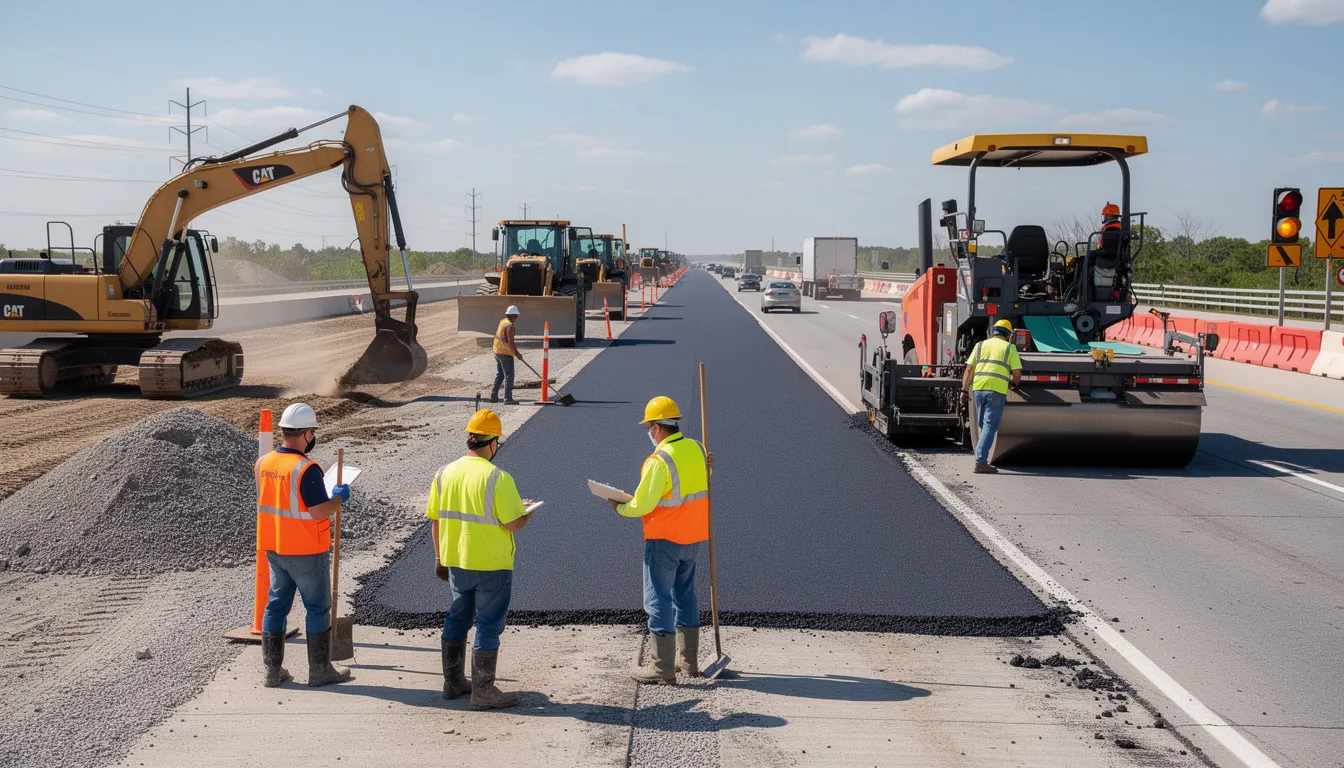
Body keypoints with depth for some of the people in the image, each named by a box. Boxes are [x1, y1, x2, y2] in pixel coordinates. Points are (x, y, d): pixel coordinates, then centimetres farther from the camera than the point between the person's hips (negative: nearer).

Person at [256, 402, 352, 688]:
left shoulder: (263, 463, 2)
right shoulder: (305, 469, -22)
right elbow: (319, 510, -24)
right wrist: (339, 497, -6)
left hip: (274, 548, 7)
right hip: (307, 552, -7)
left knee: (276, 604, 14)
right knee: (318, 608, 6)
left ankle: (272, 670, 17)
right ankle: (320, 671, 14)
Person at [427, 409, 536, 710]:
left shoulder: (445, 474, 0)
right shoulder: (497, 478, -18)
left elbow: (435, 520, 6)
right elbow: (513, 524, -19)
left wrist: (440, 557, 17)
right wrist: (526, 511, 3)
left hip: (455, 562, 6)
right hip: (491, 565, -6)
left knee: (457, 619, 20)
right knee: (488, 625, 3)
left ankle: (454, 682, 29)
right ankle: (483, 692, 8)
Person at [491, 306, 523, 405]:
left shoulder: (502, 322, 10)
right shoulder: (509, 326, -18)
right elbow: (511, 343, -21)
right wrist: (517, 353, -11)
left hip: (497, 352, 9)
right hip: (505, 353, -9)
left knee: (499, 375, 17)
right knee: (509, 375, -6)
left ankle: (494, 396, 20)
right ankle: (508, 398, -7)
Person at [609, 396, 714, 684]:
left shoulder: (659, 461, -21)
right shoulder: (696, 449, 3)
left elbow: (642, 504, -18)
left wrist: (620, 508, -3)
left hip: (664, 539, -8)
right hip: (692, 537, 8)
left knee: (658, 599, 0)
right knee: (685, 595, 18)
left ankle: (662, 669, 2)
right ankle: (689, 662, 25)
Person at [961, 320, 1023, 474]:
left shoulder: (981, 345, 14)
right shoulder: (1009, 348, 6)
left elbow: (969, 369, 8)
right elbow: (1017, 373, 3)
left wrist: (964, 390, 10)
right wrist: (1014, 383, 24)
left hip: (978, 388, 3)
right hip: (997, 390, -3)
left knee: (984, 425, 19)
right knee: (989, 426, -4)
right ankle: (980, 462, -11)